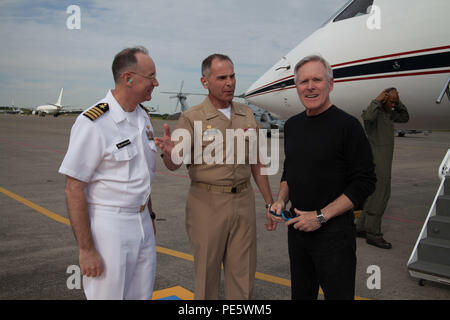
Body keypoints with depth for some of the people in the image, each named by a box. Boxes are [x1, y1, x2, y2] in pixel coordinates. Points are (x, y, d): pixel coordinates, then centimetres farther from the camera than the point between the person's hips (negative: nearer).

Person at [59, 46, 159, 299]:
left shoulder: (143, 117, 8)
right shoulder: (93, 123, -17)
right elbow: (74, 189, -16)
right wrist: (86, 249, -16)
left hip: (142, 224, 7)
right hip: (108, 228, -7)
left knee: (143, 295, 15)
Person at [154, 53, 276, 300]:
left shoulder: (247, 115, 8)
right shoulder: (191, 118, -6)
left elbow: (256, 163, 13)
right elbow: (175, 164, -16)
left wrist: (270, 203, 11)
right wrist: (169, 152, -40)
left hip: (243, 200, 4)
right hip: (207, 203, -4)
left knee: (243, 273, 13)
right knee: (207, 271, 9)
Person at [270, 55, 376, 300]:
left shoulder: (347, 125, -12)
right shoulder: (292, 125, 9)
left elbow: (364, 183, -14)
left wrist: (322, 216, -17)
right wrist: (281, 200, 2)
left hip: (334, 231, -6)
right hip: (297, 227, 6)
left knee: (338, 293, 5)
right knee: (301, 293, 19)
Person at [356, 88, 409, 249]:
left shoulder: (388, 113, 15)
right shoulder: (374, 110, -11)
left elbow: (404, 118, 26)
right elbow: (368, 116, -35)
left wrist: (399, 103, 12)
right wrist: (377, 100, -23)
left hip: (384, 159, 10)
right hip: (377, 158, -10)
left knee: (376, 194, 11)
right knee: (381, 194, -11)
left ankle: (360, 227, 17)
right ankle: (373, 234, -7)